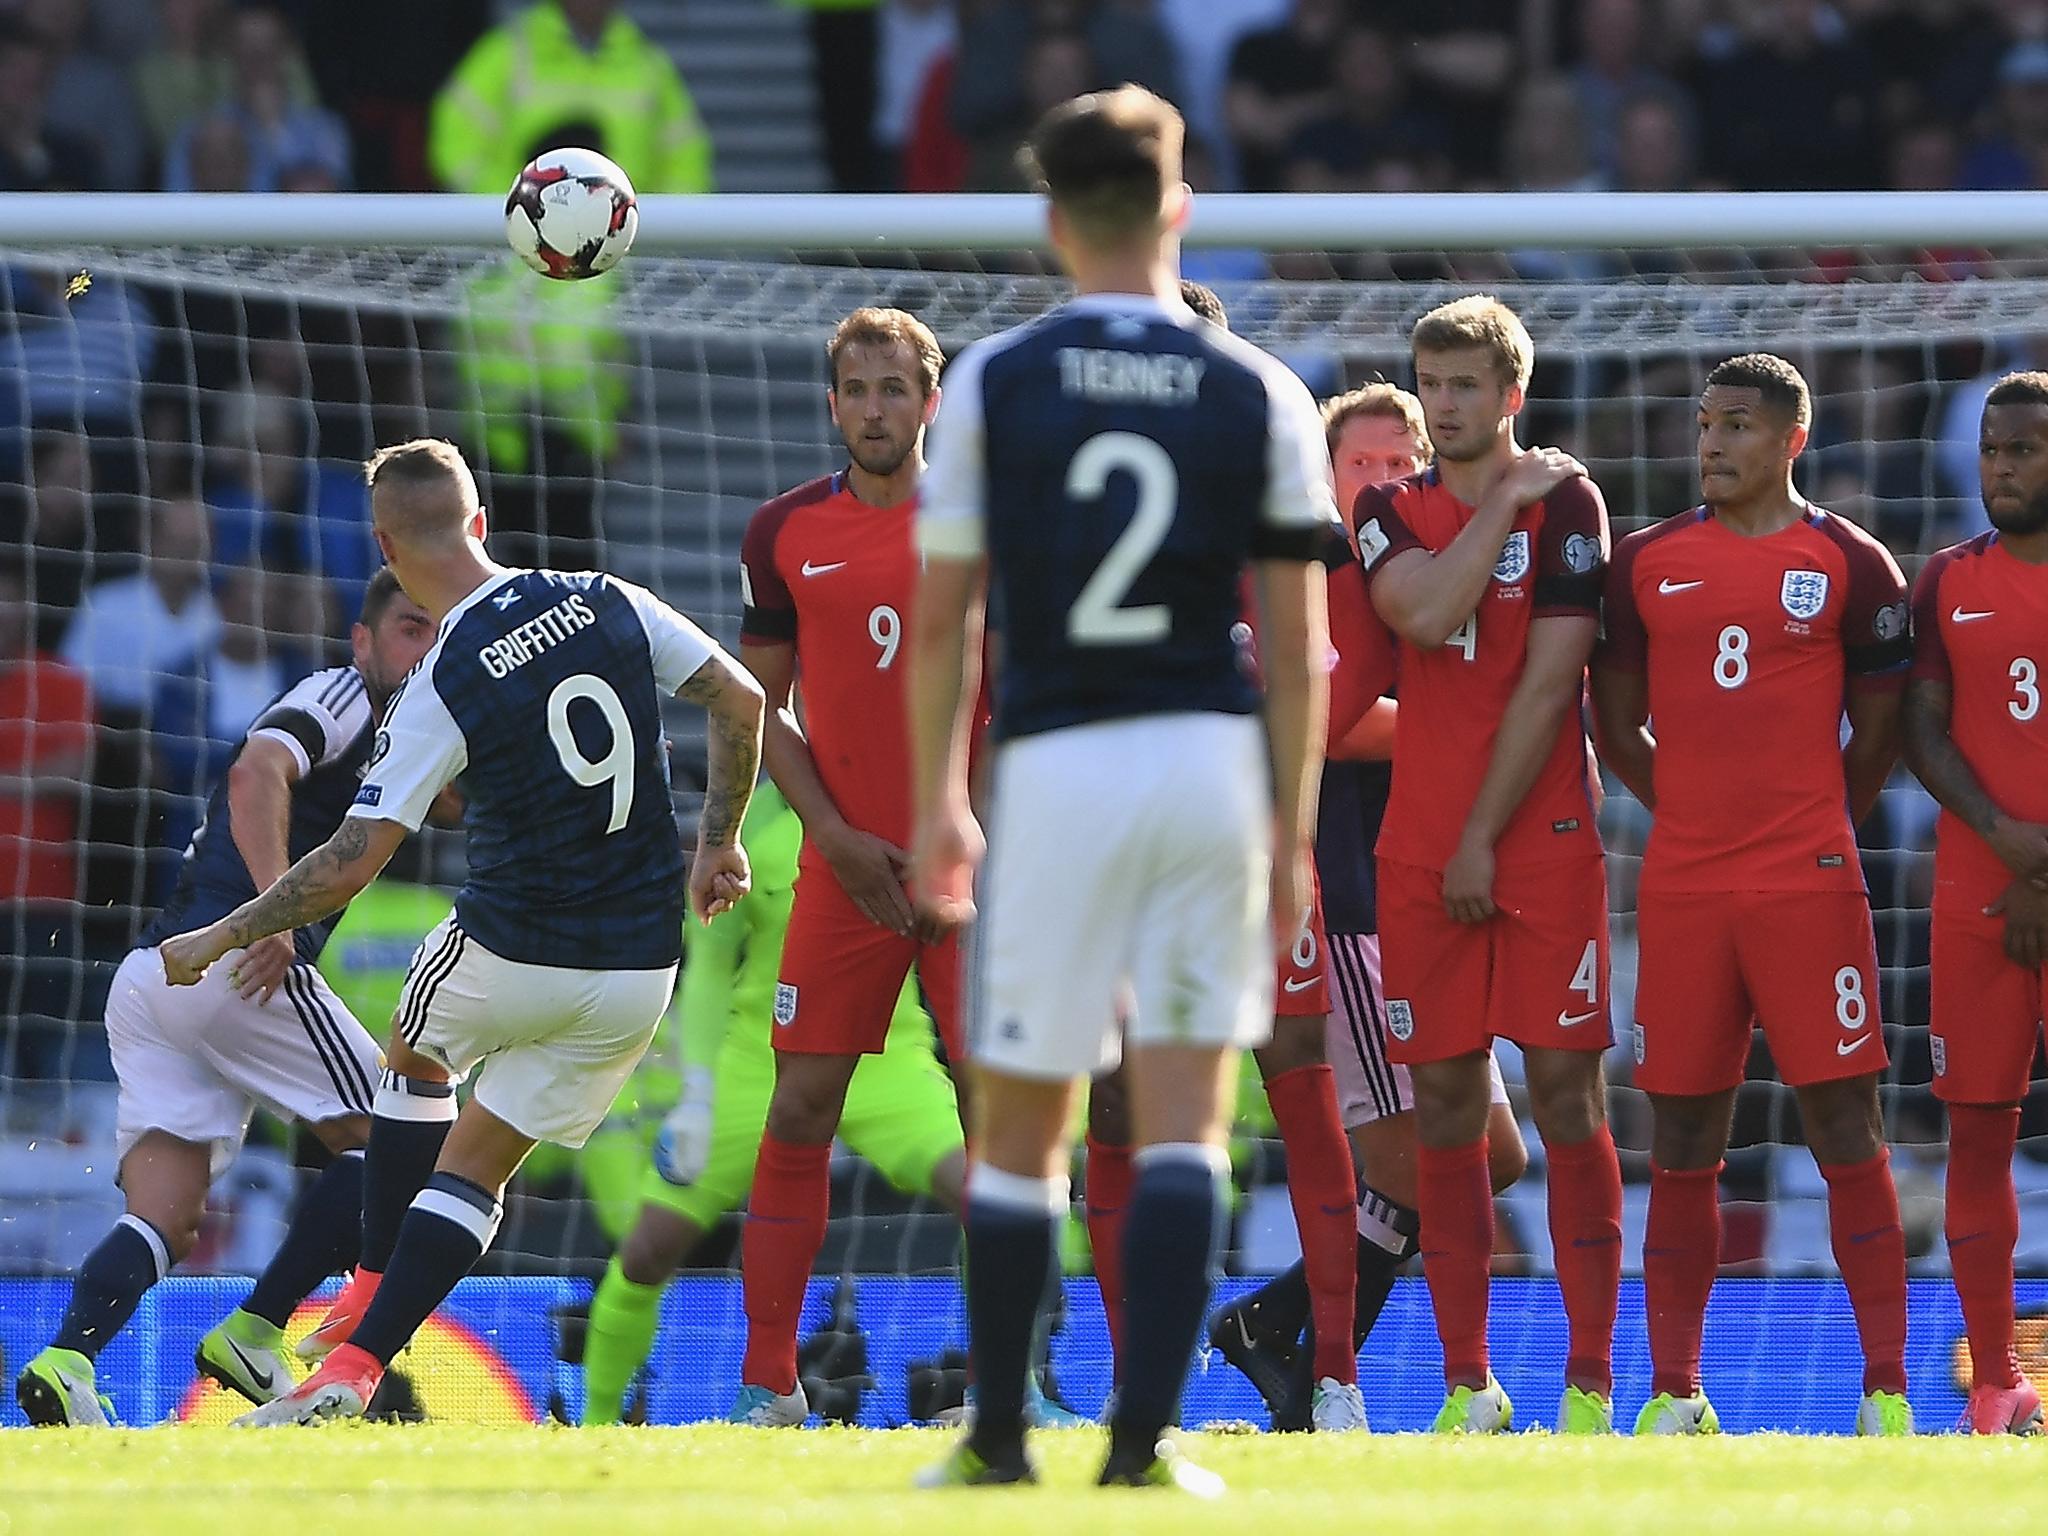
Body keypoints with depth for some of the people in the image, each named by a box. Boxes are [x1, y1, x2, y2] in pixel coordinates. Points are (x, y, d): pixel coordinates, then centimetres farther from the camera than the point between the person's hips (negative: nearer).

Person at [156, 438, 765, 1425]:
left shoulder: (440, 691, -15)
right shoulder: (612, 604, -2)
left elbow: (352, 863, -16)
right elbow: (741, 702, 3)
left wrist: (217, 940, -6)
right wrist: (717, 841, 15)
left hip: (510, 953, -4)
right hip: (637, 972, 4)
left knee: (414, 1059, 30)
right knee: (472, 1168, 14)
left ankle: (371, 1294, 27)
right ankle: (357, 1363, 3)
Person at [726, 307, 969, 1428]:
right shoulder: (787, 532, 5)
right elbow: (761, 706, 8)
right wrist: (835, 834, -3)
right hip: (847, 863, 1)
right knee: (801, 1109, -1)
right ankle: (768, 1381, 4)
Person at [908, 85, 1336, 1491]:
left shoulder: (994, 382, 0)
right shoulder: (1261, 397, 3)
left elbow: (942, 620, 2)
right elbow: (1298, 649, 2)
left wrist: (937, 802, 13)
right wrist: (1292, 834, 10)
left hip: (1055, 767, -1)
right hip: (1212, 759, 1)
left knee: (1020, 1127, 9)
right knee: (1187, 1125, 2)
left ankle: (1000, 1436, 14)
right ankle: (1146, 1436, -5)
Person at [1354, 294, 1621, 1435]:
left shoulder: (1566, 503, -1)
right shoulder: (1392, 511, 11)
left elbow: (1548, 684, -7)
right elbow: (1426, 615, -11)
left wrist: (1485, 839, -10)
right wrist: (1507, 500, -6)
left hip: (1542, 839, -4)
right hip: (1420, 848, 4)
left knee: (1566, 1087, -6)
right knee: (1446, 1105, 4)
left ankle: (1591, 1382, -5)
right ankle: (1469, 1385, 9)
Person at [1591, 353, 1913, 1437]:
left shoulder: (1849, 564, 2)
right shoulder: (1647, 562, 9)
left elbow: (1879, 729, 8)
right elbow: (1617, 725, 16)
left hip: (1808, 887, -3)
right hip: (1680, 889, 3)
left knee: (1843, 1125, -5)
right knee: (1682, 1136, 4)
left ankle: (1885, 1389, -4)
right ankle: (1674, 1393, 9)